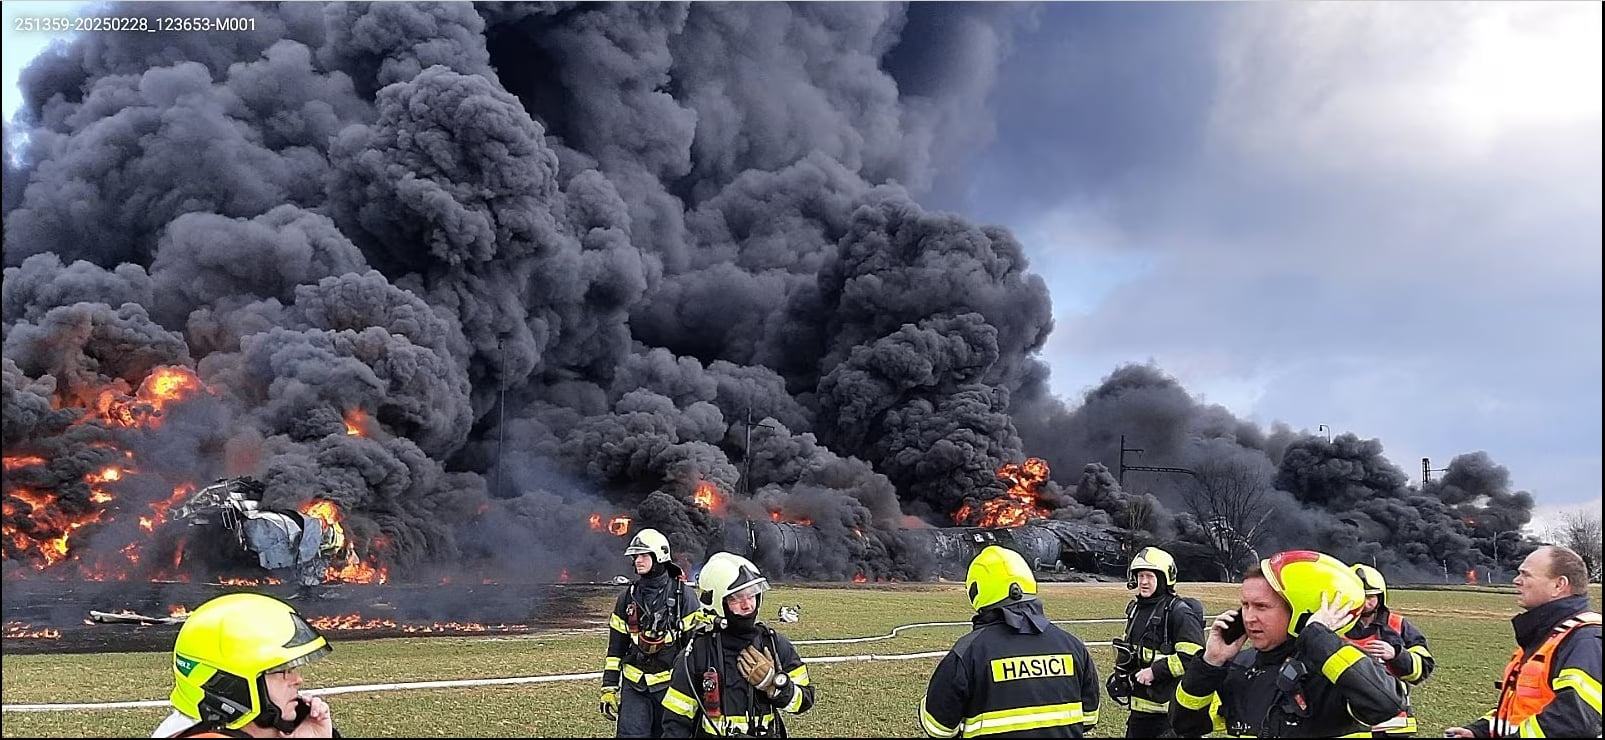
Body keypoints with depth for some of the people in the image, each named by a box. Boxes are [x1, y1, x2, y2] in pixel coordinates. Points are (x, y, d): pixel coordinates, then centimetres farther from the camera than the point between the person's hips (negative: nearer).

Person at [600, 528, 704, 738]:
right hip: (634, 686, 3)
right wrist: (609, 687, 7)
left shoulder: (683, 595, -3)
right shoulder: (627, 597, 8)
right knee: (630, 734, -7)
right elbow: (616, 647, 12)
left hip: (670, 684, -3)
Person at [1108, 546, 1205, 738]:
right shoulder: (1135, 609, 13)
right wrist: (1119, 676, 13)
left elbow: (1194, 656, -21)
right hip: (1139, 704, 8)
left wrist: (1155, 671, -20)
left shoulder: (1179, 612, -13)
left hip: (1168, 706, -8)